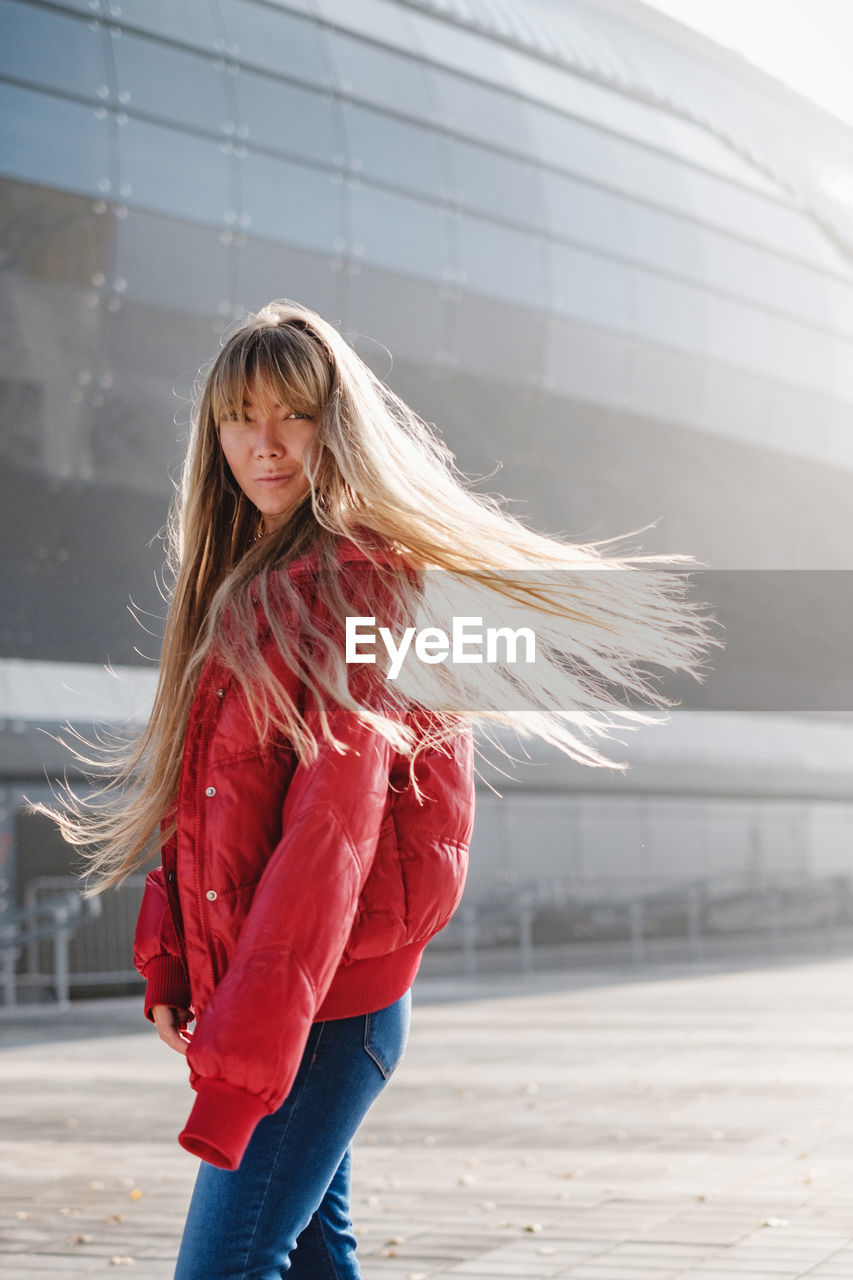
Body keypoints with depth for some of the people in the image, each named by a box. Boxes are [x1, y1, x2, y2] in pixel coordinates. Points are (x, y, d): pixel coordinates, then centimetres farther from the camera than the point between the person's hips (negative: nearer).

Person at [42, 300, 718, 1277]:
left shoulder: (356, 582, -13)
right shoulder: (238, 583, 14)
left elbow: (333, 828, -22)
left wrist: (242, 1055, -27)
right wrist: (167, 964, 5)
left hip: (325, 1007, -8)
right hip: (244, 983, 8)